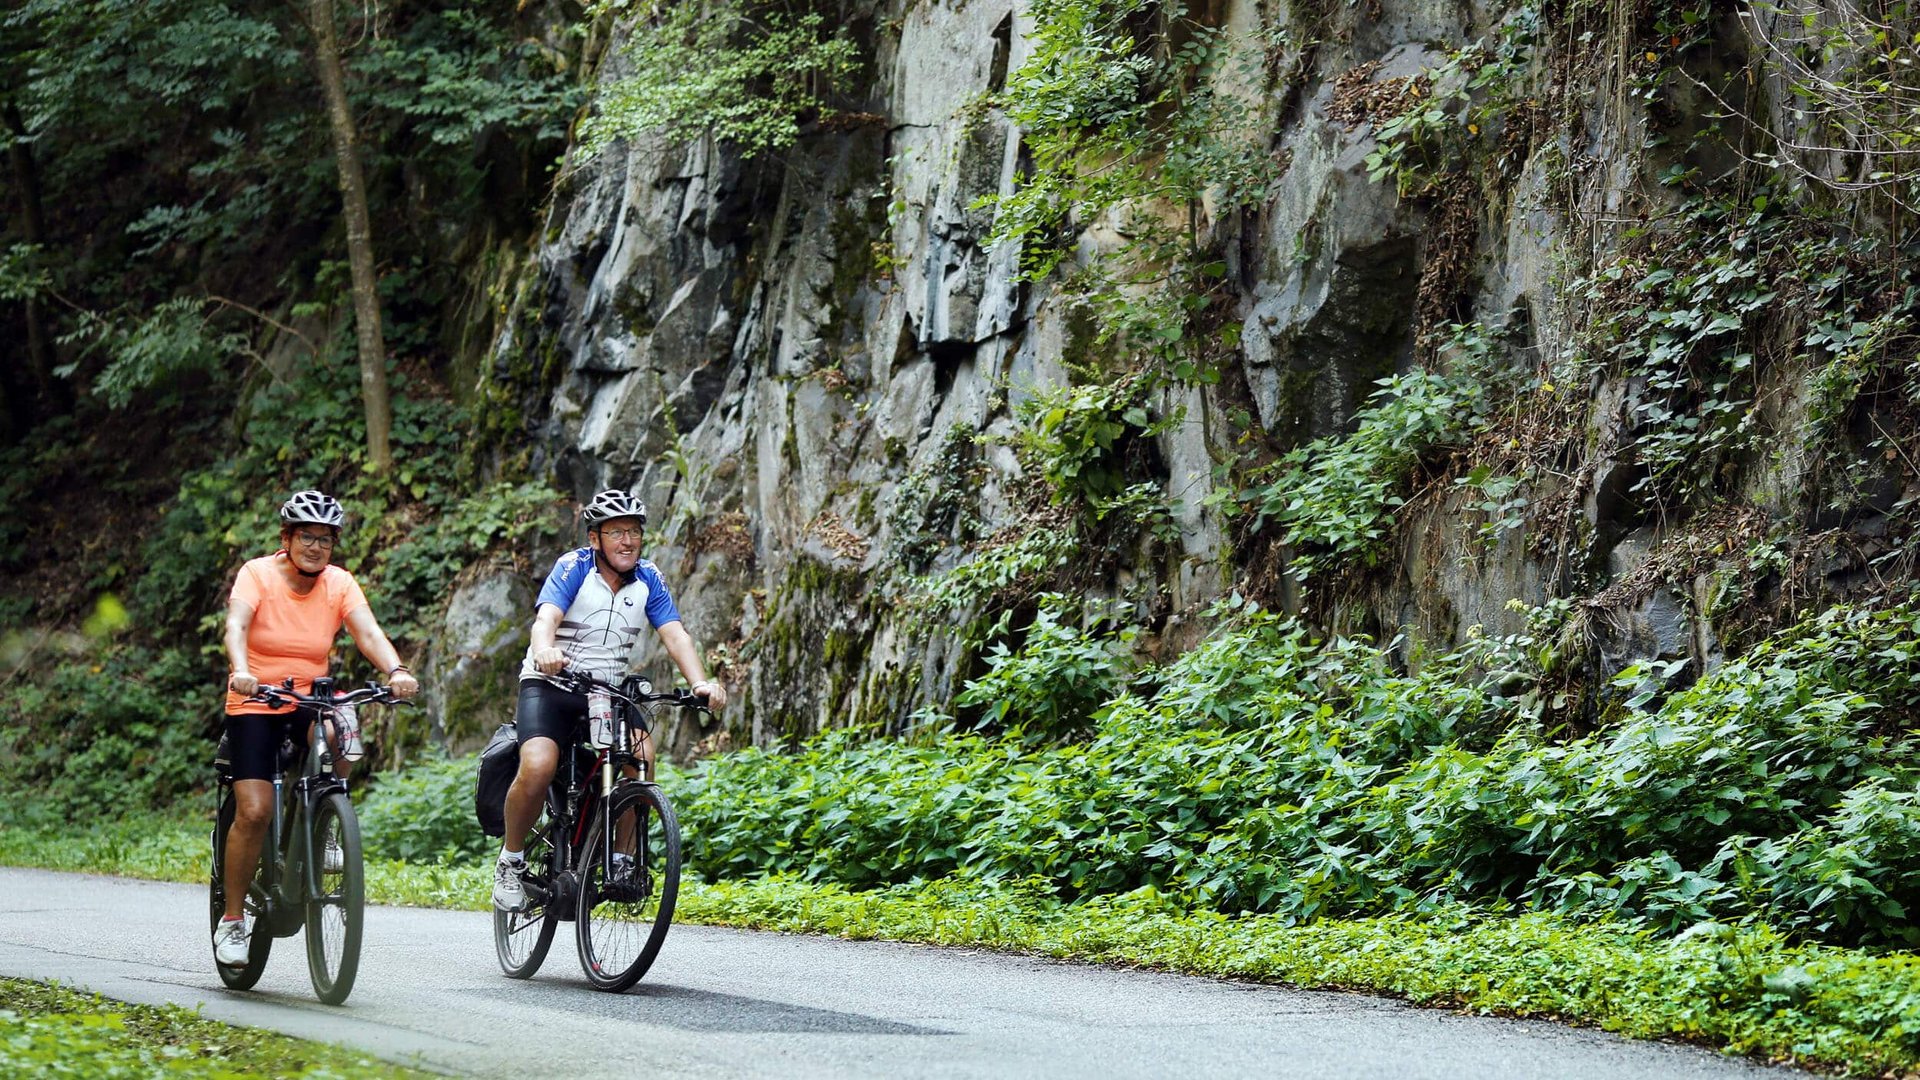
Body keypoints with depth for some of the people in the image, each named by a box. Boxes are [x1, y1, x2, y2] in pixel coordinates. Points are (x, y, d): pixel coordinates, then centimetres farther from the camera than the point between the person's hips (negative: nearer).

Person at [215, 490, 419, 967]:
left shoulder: (339, 583, -1)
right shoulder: (258, 574, -8)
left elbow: (367, 631, -16)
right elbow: (236, 625, -24)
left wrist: (396, 671, -36)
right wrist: (240, 671, -45)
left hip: (309, 702, 2)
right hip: (254, 706, -2)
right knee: (254, 812, -16)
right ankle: (231, 919, 2)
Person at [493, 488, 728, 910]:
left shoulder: (647, 578, -1)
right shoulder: (574, 568, -13)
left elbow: (674, 634, -11)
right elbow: (545, 618, -30)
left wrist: (700, 683, -30)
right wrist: (544, 651, -54)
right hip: (550, 686, -4)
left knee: (641, 755, -25)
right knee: (538, 768, -28)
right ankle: (511, 861, -5)